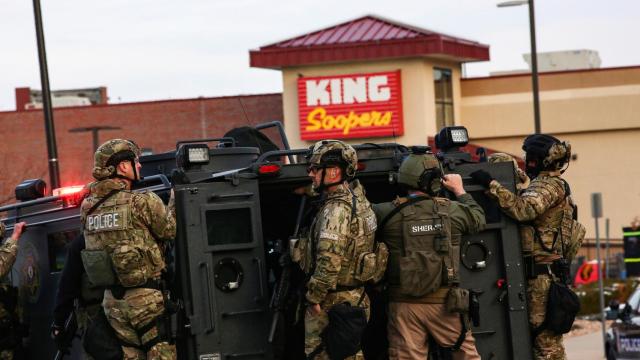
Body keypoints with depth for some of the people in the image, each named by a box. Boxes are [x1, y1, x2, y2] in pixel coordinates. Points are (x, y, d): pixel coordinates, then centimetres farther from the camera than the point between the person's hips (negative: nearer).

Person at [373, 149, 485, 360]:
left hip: (404, 305, 0)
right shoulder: (451, 211, -3)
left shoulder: (387, 214, -8)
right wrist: (459, 190, 30)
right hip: (443, 303, 0)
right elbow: (478, 219, 17)